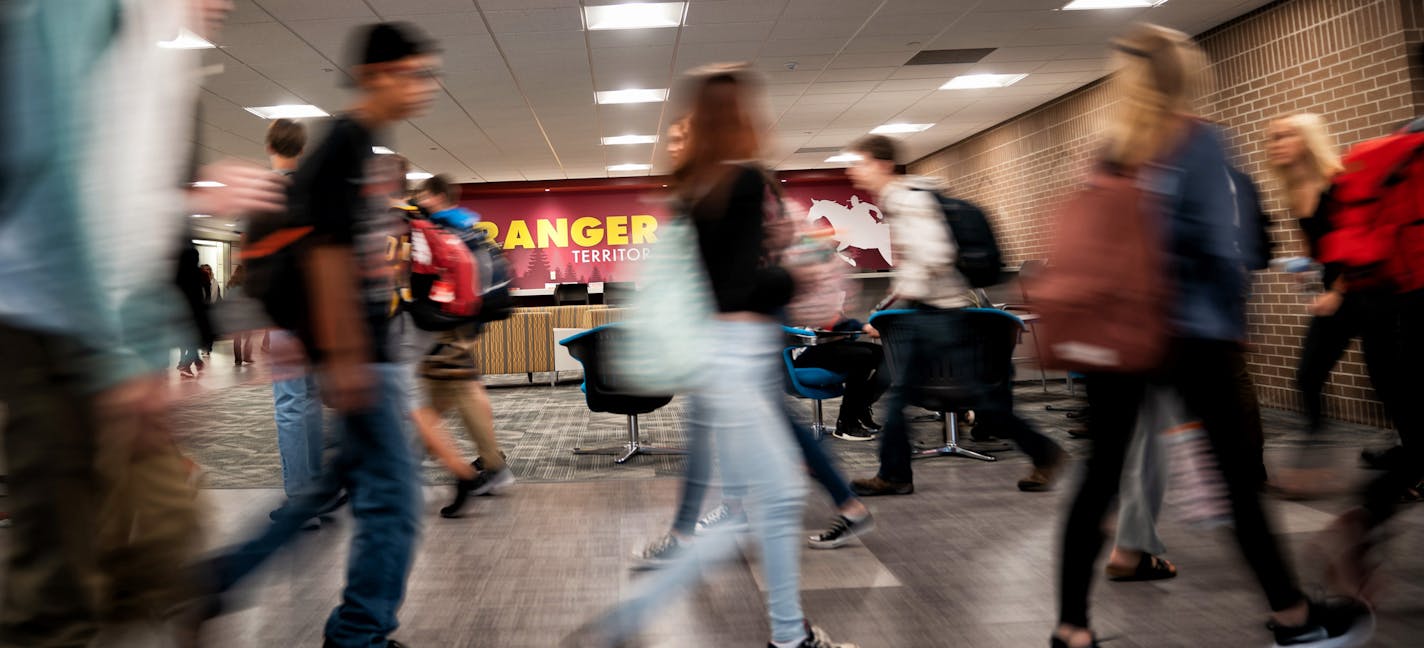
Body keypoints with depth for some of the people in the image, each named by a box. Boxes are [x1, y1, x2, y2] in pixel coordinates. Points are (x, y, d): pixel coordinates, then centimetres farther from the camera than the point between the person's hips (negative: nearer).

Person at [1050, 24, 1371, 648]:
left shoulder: (1112, 149, 10)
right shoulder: (1199, 141, -5)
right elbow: (1220, 241, -12)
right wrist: (1236, 321, -3)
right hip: (1187, 327, -5)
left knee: (1100, 473, 6)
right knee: (1239, 472, 8)